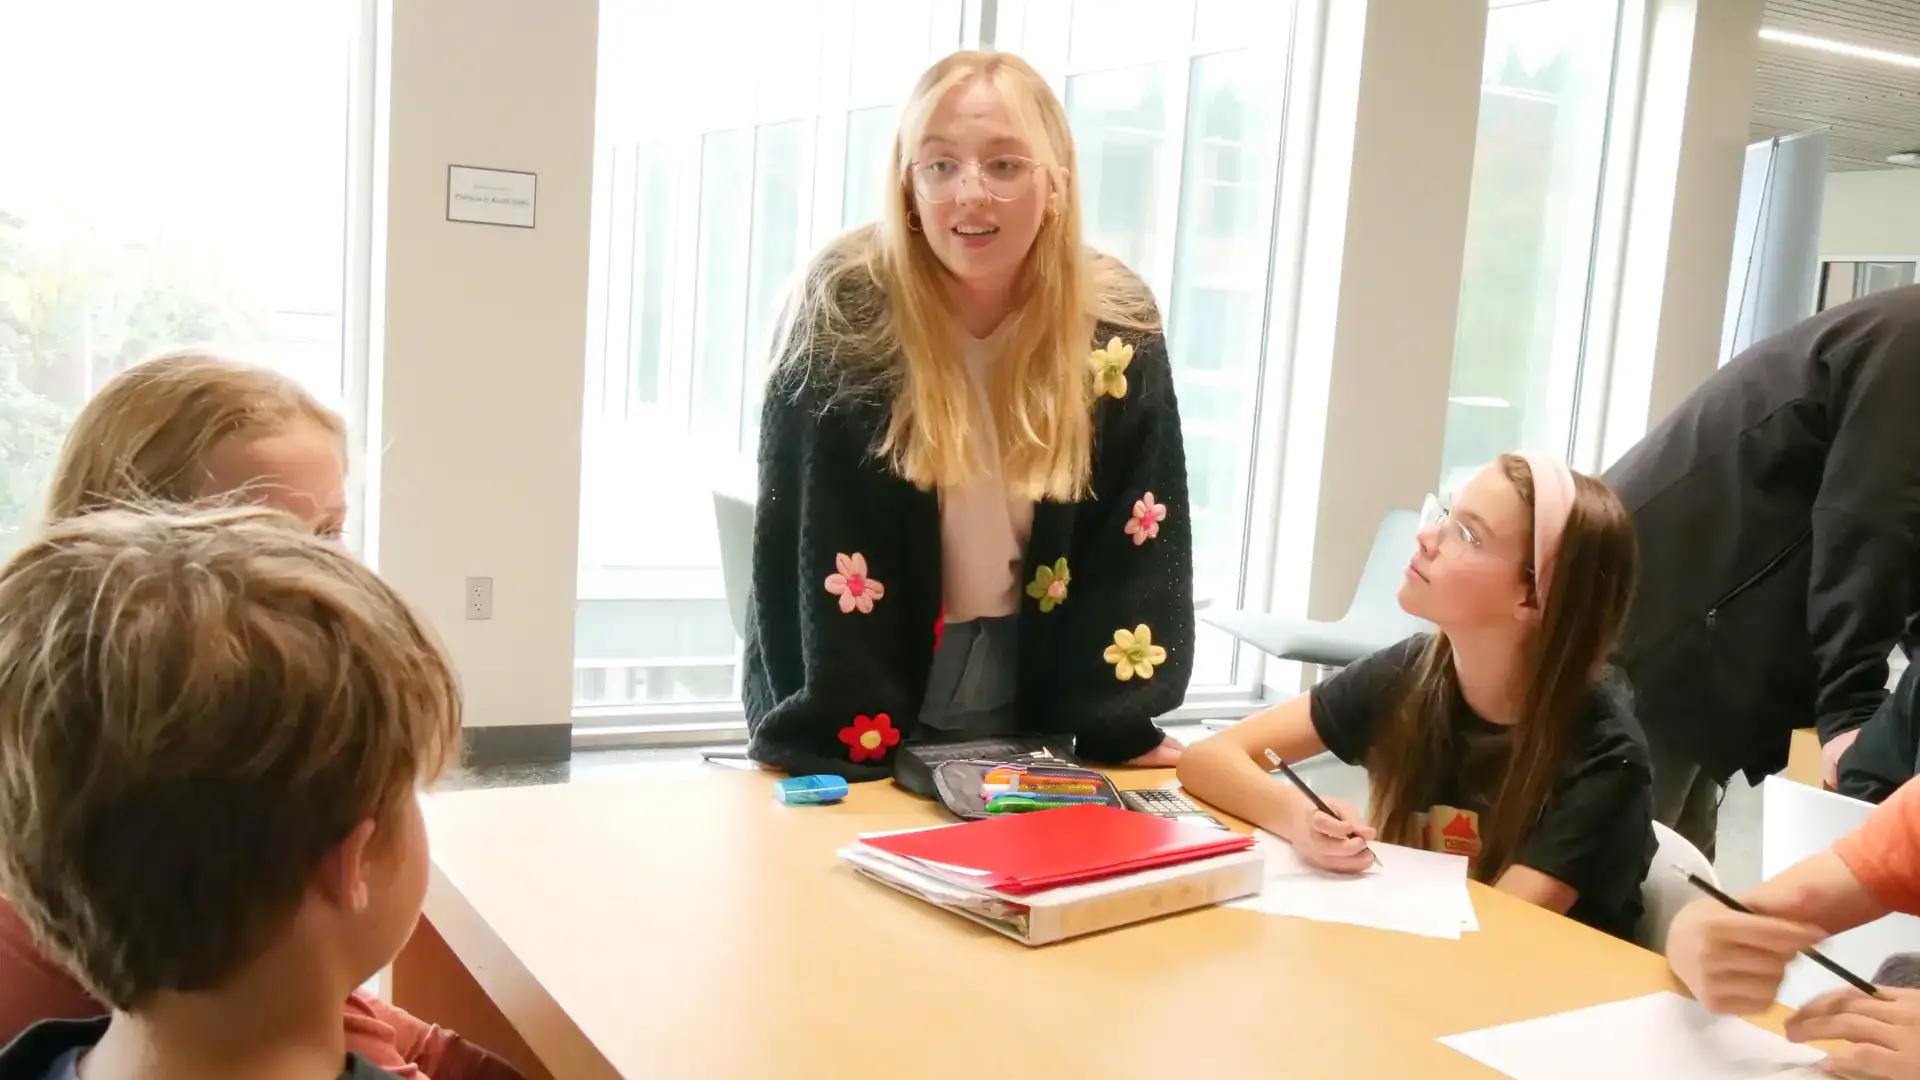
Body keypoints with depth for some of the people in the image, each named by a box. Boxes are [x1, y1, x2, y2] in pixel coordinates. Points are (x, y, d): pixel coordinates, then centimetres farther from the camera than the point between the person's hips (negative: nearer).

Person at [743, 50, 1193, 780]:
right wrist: (841, 743, -21)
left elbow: (1135, 543, -5)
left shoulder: (1116, 330, -9)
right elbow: (810, 549, -18)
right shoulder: (846, 314, -18)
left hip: (1033, 709, 3)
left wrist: (1119, 727, -8)